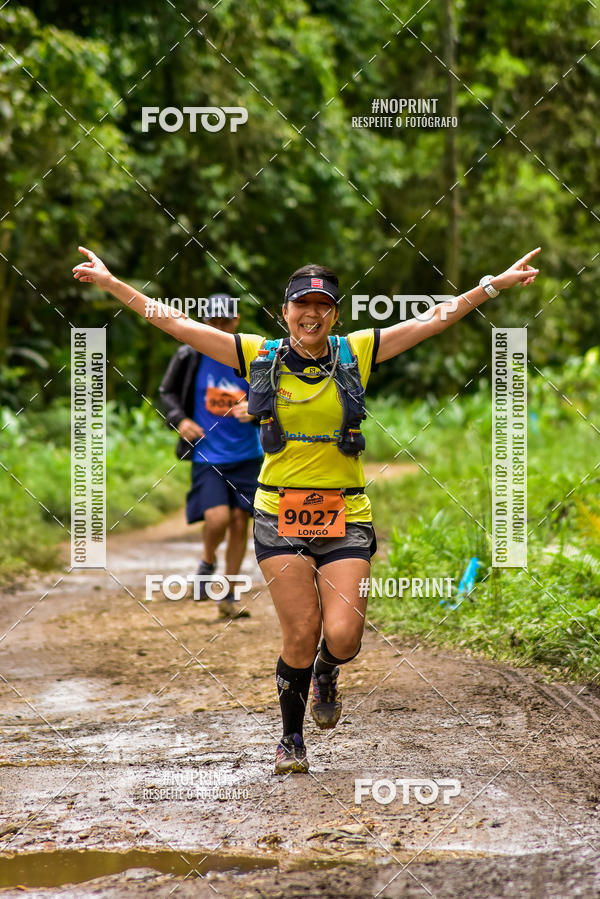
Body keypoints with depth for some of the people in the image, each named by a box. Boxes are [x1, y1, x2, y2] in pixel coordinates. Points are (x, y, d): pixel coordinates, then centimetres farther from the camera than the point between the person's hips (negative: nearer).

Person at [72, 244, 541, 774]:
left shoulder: (356, 353, 3)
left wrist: (497, 283, -3)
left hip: (345, 516, 0)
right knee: (301, 634, -5)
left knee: (343, 636, -12)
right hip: (280, 513, 0)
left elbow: (438, 318, 3)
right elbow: (176, 323, 3)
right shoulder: (260, 356, 3)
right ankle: (292, 739, 17)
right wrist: (111, 284, -1)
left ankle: (325, 676, 26)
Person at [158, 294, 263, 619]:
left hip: (245, 455, 2)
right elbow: (167, 392, 8)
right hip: (206, 455, -2)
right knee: (218, 519, -18)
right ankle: (208, 562, 15)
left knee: (239, 523, 3)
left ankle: (228, 597, 16)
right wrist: (179, 419, -10)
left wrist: (254, 411, -21)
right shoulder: (191, 356, -5)